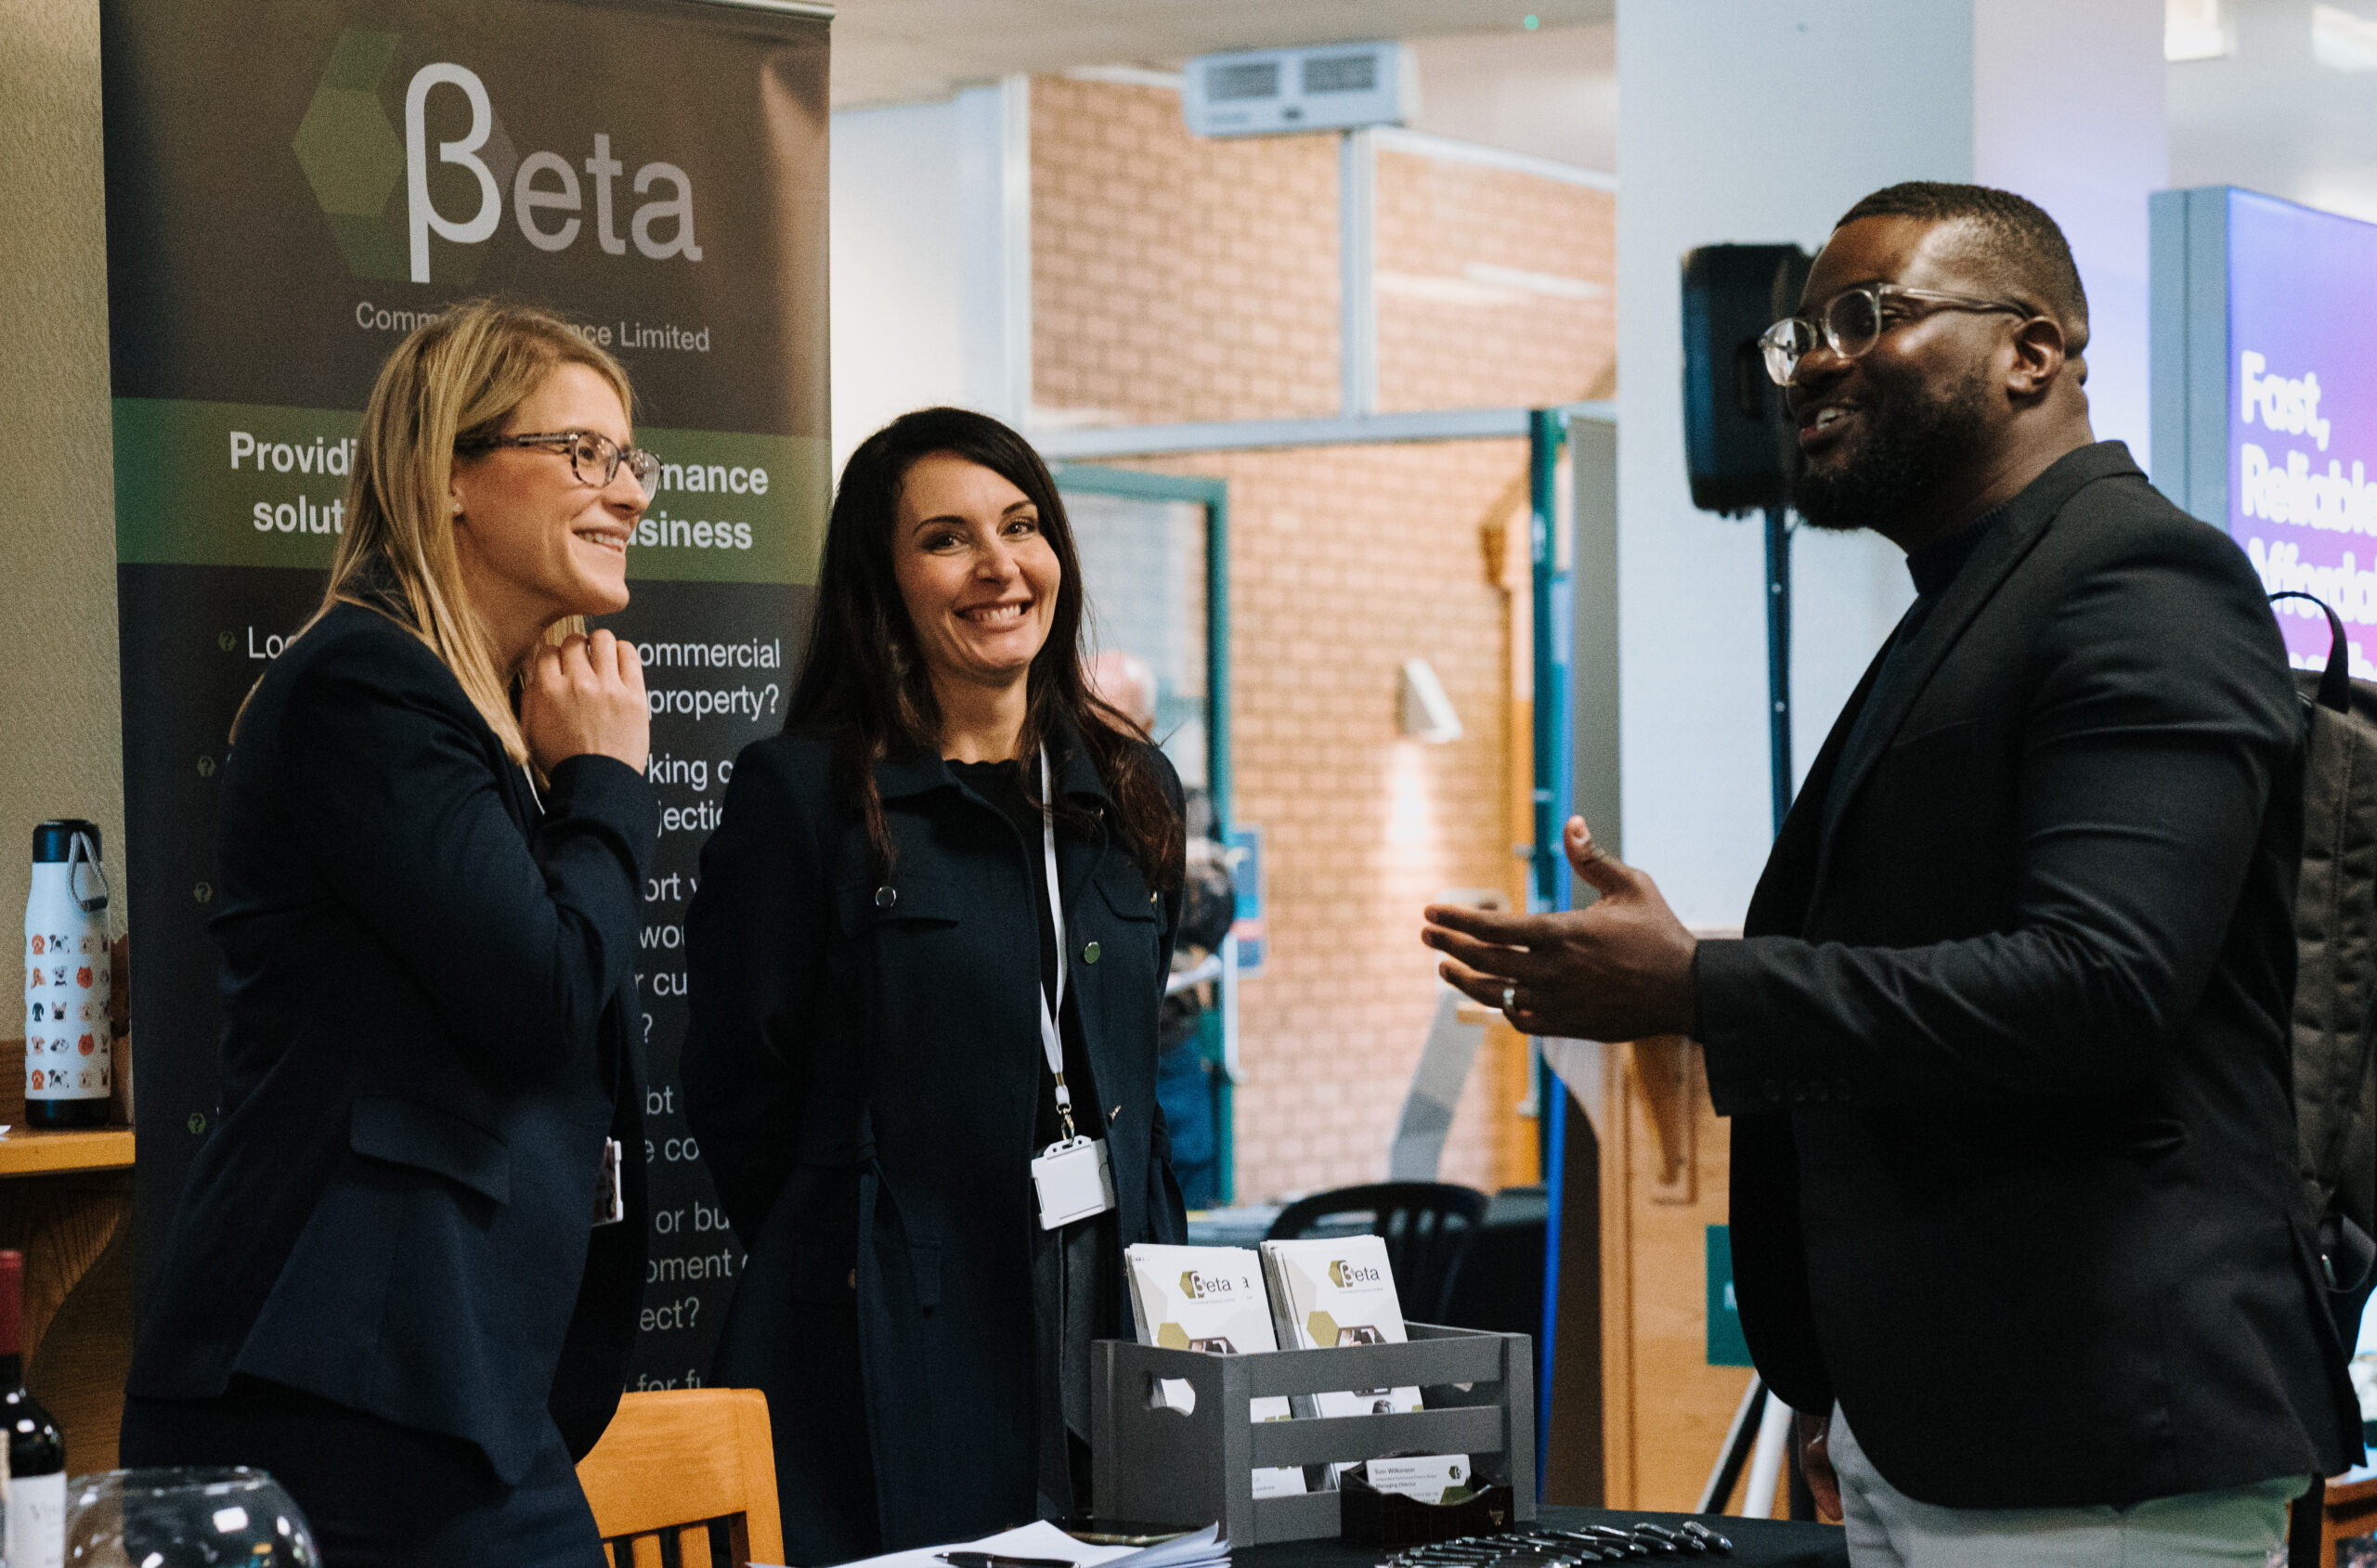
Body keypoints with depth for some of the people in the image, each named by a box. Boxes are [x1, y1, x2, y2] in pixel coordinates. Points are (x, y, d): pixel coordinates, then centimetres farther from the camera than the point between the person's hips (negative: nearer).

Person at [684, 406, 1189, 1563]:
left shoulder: (1133, 791, 12)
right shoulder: (802, 794, -5)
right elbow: (737, 1096, -4)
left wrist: (1154, 1278, 11)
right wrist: (852, 1277, 1)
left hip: (1114, 1335, 5)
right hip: (897, 1356, -5)